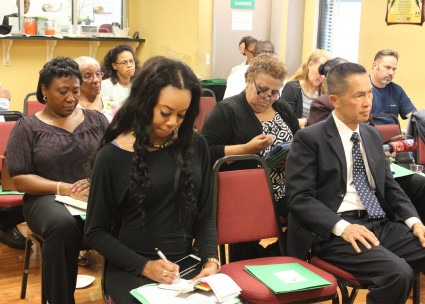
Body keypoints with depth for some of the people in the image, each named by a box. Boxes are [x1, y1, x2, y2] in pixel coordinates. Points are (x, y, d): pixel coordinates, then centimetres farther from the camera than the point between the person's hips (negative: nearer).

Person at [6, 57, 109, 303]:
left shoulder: (96, 120, 13)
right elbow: (20, 179, -2)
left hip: (96, 195, 2)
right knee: (63, 225, -38)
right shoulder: (28, 127, 5)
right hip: (48, 198, -2)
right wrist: (64, 189, -15)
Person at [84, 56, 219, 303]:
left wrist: (210, 259, -9)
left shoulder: (195, 146, 3)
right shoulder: (113, 156, -7)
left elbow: (205, 215, 8)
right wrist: (143, 266, -14)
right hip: (131, 270, -3)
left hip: (188, 264, 3)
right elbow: (96, 232, -2)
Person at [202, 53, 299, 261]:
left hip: (285, 197, 5)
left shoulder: (285, 111, 17)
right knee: (246, 264, -18)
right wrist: (247, 148, -19)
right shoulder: (226, 110, -2)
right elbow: (207, 153, -10)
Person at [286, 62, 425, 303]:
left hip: (381, 224, 7)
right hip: (334, 232, -6)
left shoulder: (373, 135, 16)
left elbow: (390, 187, 19)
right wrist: (342, 227, -23)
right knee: (398, 273, -28)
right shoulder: (310, 138, -5)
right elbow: (300, 198, -10)